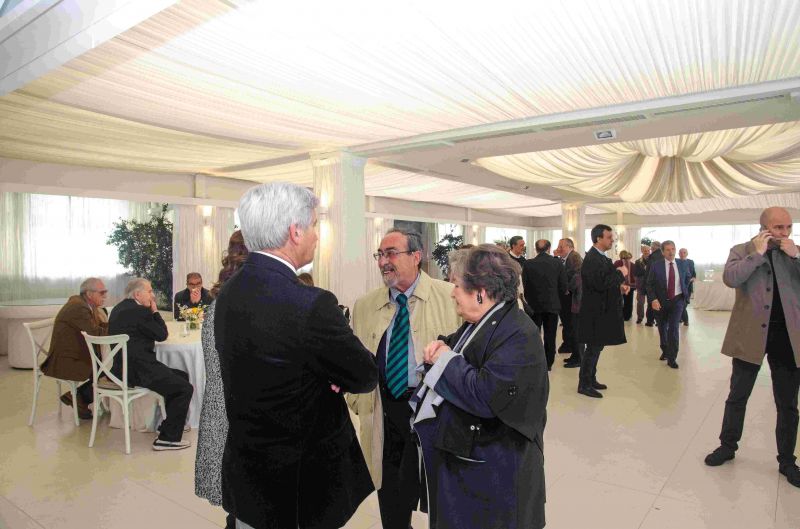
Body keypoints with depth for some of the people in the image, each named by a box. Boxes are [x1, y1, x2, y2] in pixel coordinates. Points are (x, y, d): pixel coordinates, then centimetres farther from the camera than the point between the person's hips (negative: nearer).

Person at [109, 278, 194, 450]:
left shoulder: (120, 307, 14)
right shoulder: (139, 311, -16)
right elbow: (162, 334, -7)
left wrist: (151, 311, 13)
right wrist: (154, 311, 1)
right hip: (136, 370, -11)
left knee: (182, 376, 17)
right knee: (185, 389, -11)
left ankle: (169, 425, 27)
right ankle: (168, 438, -4)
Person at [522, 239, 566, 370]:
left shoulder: (528, 264, -11)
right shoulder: (557, 263, -8)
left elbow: (525, 285, -7)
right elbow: (563, 287, -5)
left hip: (534, 304, 0)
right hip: (552, 304, 0)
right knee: (550, 336, 11)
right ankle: (548, 363, 19)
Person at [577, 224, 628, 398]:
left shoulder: (602, 258, 11)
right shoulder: (592, 259, -20)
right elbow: (599, 284, -29)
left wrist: (619, 287, 4)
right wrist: (620, 274, -18)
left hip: (603, 310, 10)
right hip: (595, 311, -10)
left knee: (597, 347, 18)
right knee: (593, 348, -1)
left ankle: (591, 379, 30)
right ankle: (584, 384, 11)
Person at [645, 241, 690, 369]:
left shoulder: (682, 264, -2)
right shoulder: (656, 266, -9)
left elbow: (687, 278, 18)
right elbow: (649, 284, -7)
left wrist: (684, 291, 13)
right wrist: (653, 299, -18)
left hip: (677, 301, 0)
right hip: (661, 301, 0)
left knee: (674, 328, -10)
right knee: (662, 328, 15)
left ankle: (672, 358, -3)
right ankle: (665, 351, 37)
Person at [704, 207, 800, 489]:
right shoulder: (742, 251, 0)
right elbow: (730, 278, -18)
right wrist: (758, 252, -16)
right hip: (750, 335, -2)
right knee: (737, 397, 10)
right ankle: (728, 446, 25)